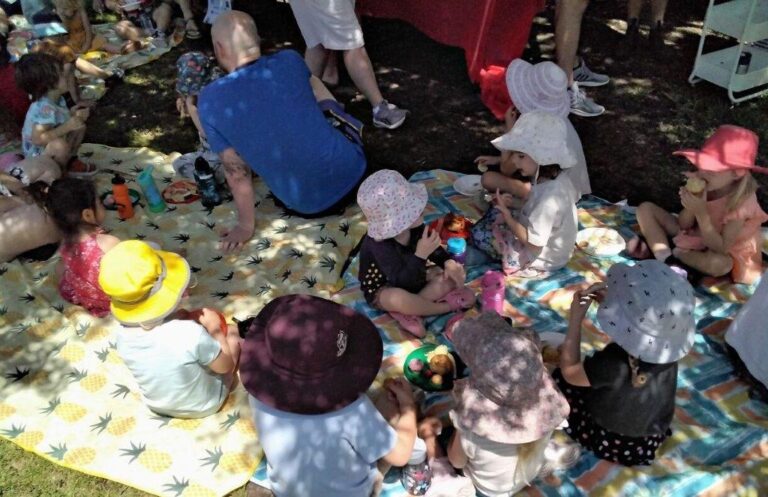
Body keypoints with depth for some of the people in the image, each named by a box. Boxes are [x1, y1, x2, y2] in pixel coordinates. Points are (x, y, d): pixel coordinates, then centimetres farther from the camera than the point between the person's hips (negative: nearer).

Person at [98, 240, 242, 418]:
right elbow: (226, 366, -21)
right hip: (205, 405, -4)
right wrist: (214, 328, -9)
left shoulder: (123, 336, -24)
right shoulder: (191, 334, -40)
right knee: (232, 330, 14)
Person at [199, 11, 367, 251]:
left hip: (307, 207, -1)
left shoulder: (210, 101, -13)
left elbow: (236, 172, -5)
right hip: (352, 174, 2)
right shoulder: (290, 61, -8)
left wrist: (245, 226, 9)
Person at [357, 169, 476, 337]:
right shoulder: (379, 245, -35)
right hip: (382, 291, -8)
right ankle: (448, 305, -16)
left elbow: (434, 249, 3)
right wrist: (420, 255, -51)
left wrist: (449, 263, -17)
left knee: (453, 275, -6)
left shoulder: (414, 226, -14)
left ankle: (406, 312, -19)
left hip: (411, 279, 8)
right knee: (399, 299, -43)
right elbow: (401, 282, -41)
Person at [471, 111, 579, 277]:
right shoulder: (556, 177, -10)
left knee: (479, 234, -6)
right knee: (496, 210, 13)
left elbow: (533, 243, -32)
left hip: (539, 257, -9)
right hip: (551, 244, 9)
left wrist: (506, 212, -28)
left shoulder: (548, 198, -37)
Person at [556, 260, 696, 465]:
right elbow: (643, 320, 2)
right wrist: (612, 301, -11)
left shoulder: (615, 363, -41)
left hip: (610, 444, -5)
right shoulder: (668, 346, -23)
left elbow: (569, 371, -21)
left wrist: (576, 318, -18)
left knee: (559, 378, 10)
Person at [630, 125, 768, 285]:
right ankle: (666, 260, -19)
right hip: (691, 237, 5)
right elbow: (683, 224, -10)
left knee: (720, 264, -42)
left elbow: (720, 248, -29)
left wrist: (701, 212, -38)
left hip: (720, 251, -5)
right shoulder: (700, 183, -17)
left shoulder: (742, 202, -27)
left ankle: (663, 250, -18)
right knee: (645, 209, -6)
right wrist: (692, 207, -32)